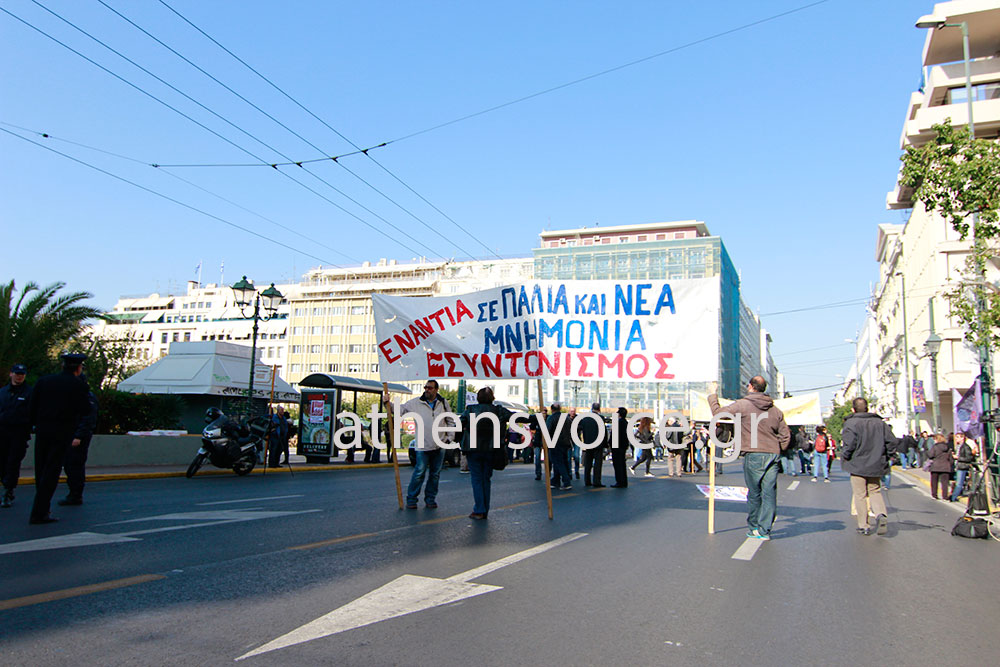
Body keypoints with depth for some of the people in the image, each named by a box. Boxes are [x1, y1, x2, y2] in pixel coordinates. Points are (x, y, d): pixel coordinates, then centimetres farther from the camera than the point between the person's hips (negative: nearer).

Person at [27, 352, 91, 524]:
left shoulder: (44, 381, 8)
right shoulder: (78, 385, -6)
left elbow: (32, 408, 8)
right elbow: (85, 410, -6)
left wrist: (36, 425, 19)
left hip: (42, 431, 5)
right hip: (62, 433, -5)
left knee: (41, 470, 15)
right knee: (51, 472, -2)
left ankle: (42, 508, 26)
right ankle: (39, 513, -5)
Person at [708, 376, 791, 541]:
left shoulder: (742, 405, -5)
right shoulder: (775, 410, 12)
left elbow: (718, 411, 0)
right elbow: (785, 435, 12)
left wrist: (712, 394, 14)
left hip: (753, 455, -4)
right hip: (773, 456, 4)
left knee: (754, 493, 7)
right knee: (769, 493, 3)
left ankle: (753, 528, 17)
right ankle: (765, 530, 4)